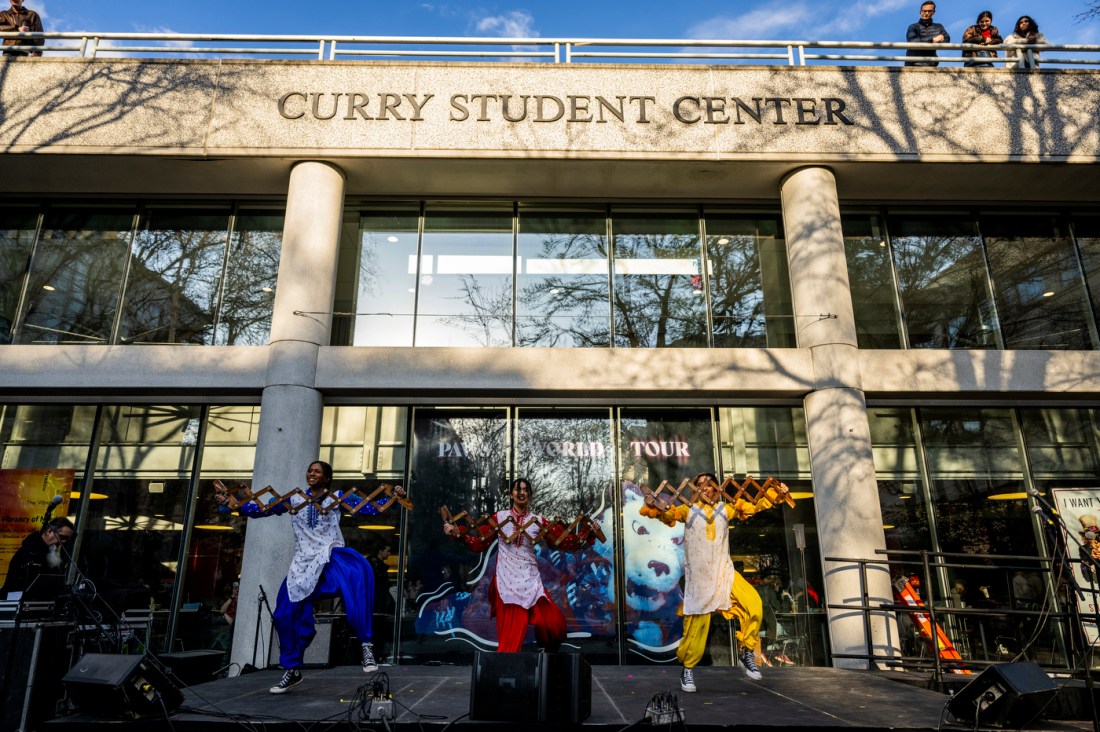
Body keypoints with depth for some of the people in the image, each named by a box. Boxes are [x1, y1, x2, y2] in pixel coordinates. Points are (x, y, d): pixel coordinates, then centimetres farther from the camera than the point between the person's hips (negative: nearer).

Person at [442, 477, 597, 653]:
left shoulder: (538, 521, 5)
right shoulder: (499, 517, 3)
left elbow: (565, 542, 1)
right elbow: (479, 543, 2)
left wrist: (588, 535, -10)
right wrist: (457, 533, -9)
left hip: (530, 579, 1)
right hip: (507, 579, -1)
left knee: (554, 623, -8)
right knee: (511, 634, -1)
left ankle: (550, 657, 21)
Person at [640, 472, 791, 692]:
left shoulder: (725, 509, 9)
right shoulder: (688, 510, 2)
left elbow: (754, 506, 13)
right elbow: (667, 515, -13)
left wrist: (775, 494, 0)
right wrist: (652, 507, -35)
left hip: (725, 573, 2)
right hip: (699, 577, -2)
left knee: (754, 604, -20)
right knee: (696, 626, 0)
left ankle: (747, 654, 0)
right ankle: (687, 669, 22)